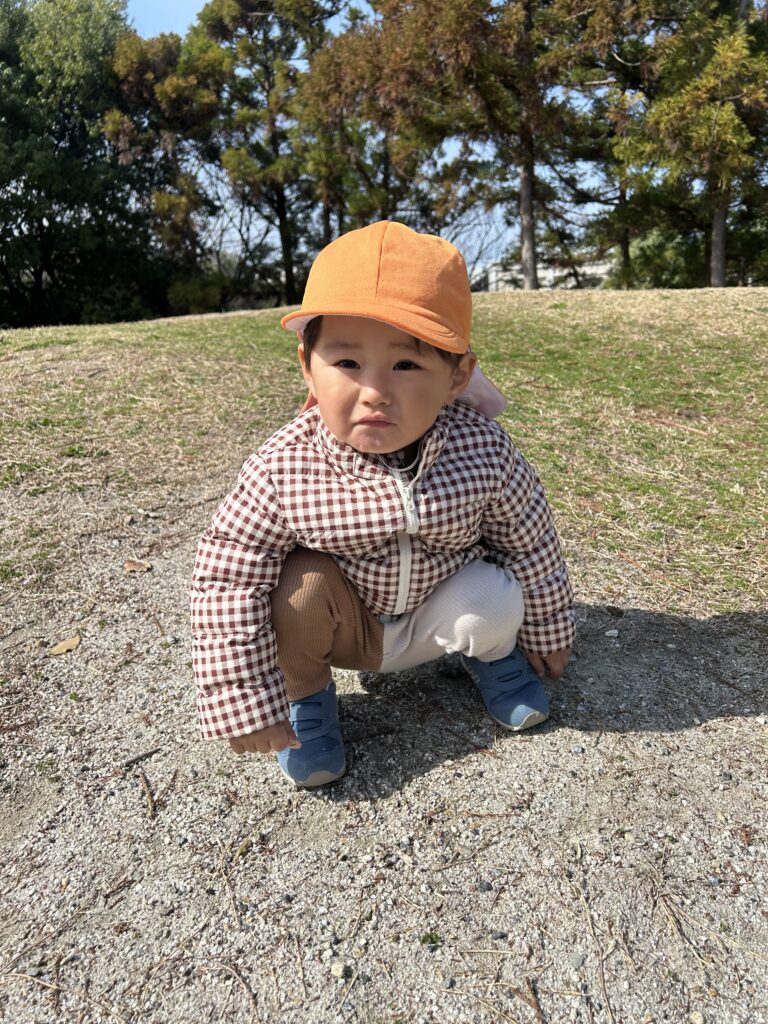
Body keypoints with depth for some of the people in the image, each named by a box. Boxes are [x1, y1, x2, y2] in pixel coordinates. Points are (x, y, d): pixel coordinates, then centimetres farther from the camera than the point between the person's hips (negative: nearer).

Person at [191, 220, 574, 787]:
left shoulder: (484, 450, -26)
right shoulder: (283, 469, -30)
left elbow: (530, 543, -9)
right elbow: (228, 578, -23)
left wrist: (546, 632, 5)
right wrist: (245, 704, -22)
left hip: (440, 610, 1)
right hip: (345, 624, 0)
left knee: (496, 600, -26)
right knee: (300, 584, -28)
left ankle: (490, 654, 13)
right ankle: (308, 696, 3)